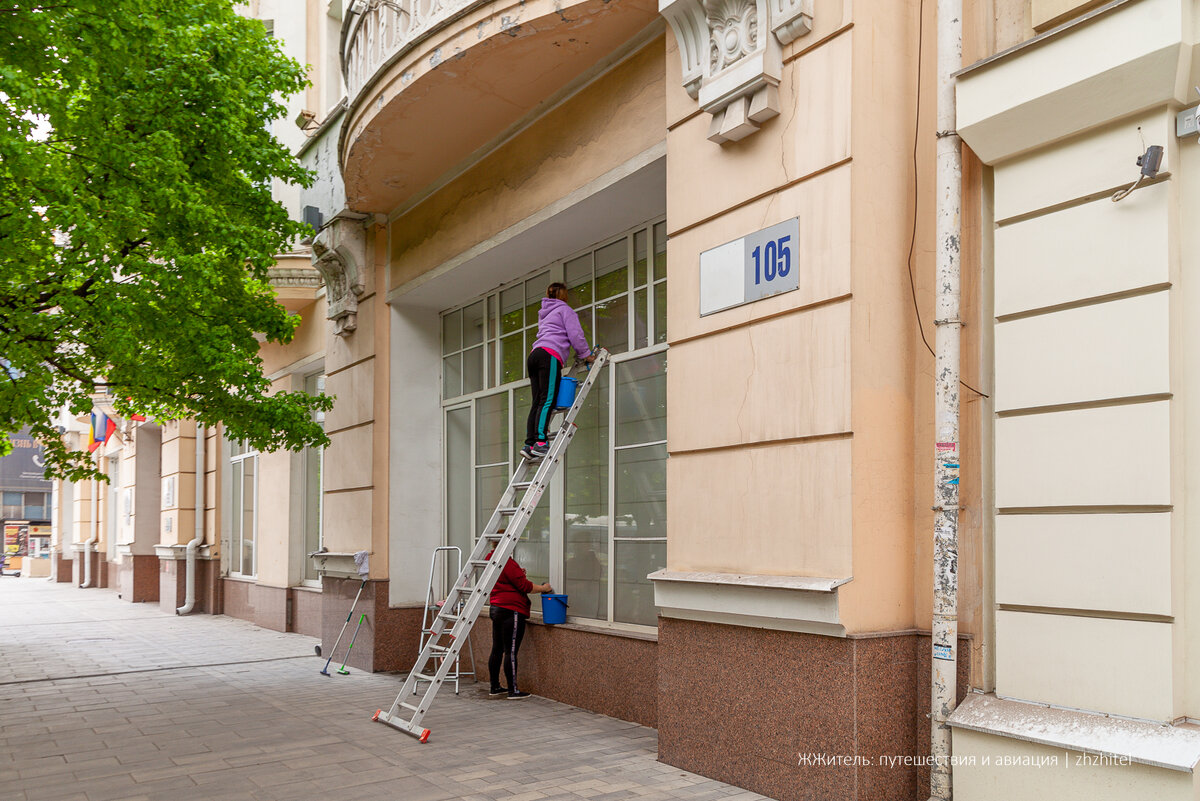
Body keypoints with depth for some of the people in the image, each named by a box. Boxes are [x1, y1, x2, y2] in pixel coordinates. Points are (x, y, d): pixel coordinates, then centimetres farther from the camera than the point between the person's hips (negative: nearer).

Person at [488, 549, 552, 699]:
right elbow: (524, 586, -15)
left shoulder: (491, 559, 12)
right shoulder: (507, 563, -18)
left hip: (496, 609, 10)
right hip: (511, 611, -10)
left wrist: (519, 573, 10)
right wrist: (543, 588, -2)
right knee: (511, 651, -5)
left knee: (497, 650, 13)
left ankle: (495, 687, 20)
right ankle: (513, 690, -1)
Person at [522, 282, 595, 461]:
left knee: (537, 402, 0)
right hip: (550, 355, -8)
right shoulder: (565, 310, 9)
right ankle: (540, 441, -26)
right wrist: (587, 355, 9)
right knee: (548, 399, -15)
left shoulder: (544, 314, 34)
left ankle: (530, 444, -10)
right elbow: (575, 334, -1)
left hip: (535, 355, 8)